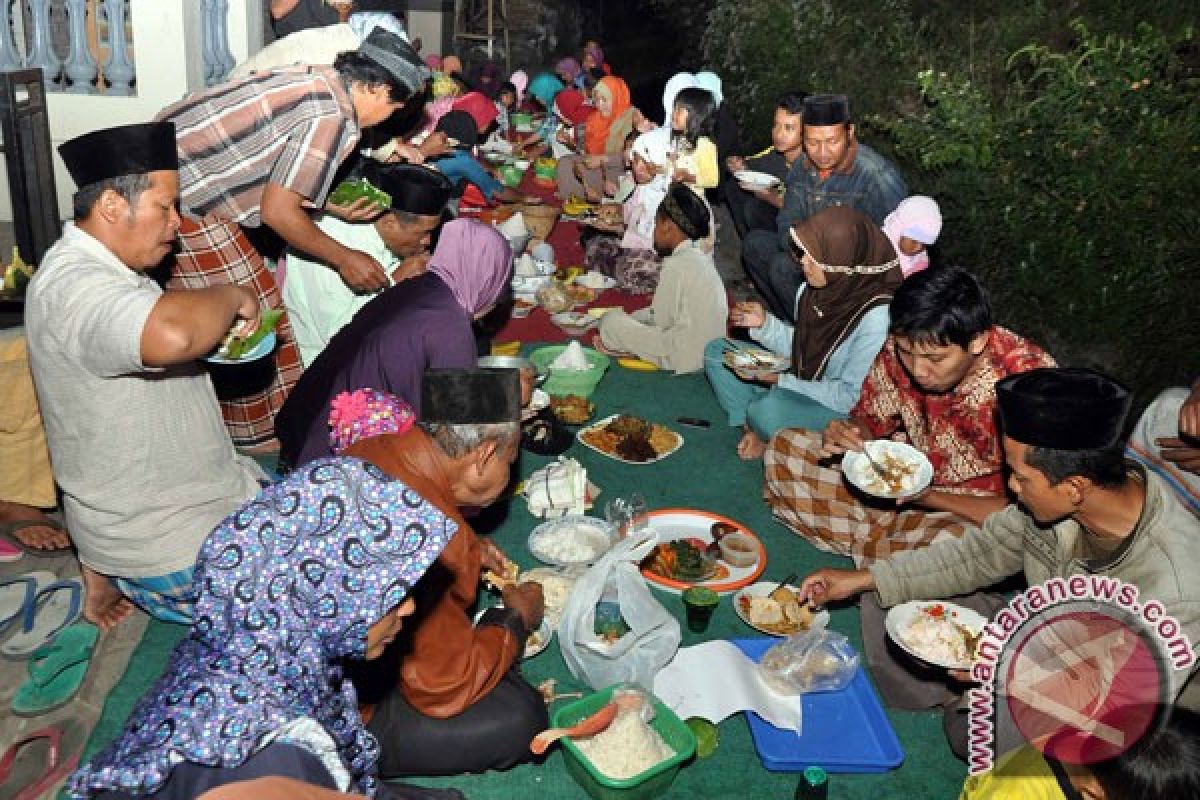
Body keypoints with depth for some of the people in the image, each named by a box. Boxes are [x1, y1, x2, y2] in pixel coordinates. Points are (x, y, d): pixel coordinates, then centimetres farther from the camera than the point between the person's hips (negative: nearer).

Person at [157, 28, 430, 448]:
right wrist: (344, 258, -6)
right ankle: (253, 437, 18)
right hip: (180, 197, -10)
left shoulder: (313, 80, 8)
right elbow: (278, 212, -18)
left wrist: (333, 206, 10)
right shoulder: (335, 118, -19)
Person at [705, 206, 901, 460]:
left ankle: (770, 440, -3)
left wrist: (778, 379, -24)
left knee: (768, 407, -38)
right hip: (799, 386, 8)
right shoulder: (812, 289, -5)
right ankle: (751, 429, -5)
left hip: (843, 412, -8)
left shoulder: (876, 317, -28)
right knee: (716, 351, 5)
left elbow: (851, 396, -23)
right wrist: (764, 324, -7)